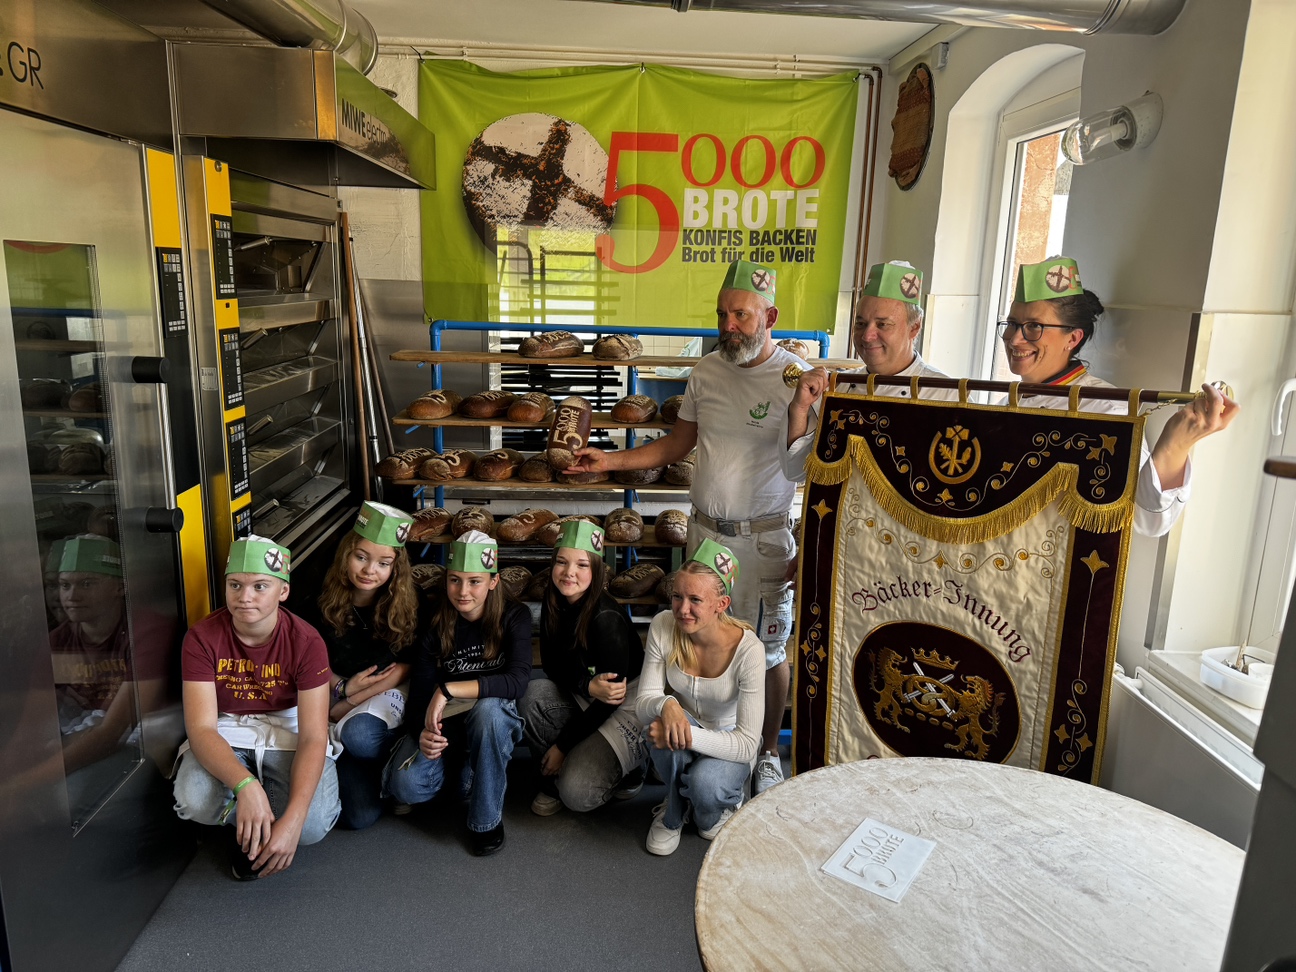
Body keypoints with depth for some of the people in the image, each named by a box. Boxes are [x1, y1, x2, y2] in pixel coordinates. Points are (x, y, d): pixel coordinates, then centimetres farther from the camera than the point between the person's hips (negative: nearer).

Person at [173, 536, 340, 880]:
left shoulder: (306, 642, -18)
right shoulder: (202, 637, -15)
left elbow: (313, 737, -21)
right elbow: (201, 728, -22)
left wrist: (293, 819, -35)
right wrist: (246, 785, -42)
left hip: (288, 730, -1)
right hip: (225, 732, 1)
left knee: (313, 824, -26)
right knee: (195, 802, -32)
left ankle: (255, 833, 12)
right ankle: (247, 825, 5)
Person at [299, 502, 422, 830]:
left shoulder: (409, 603, -7)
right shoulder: (322, 605, -4)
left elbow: (415, 663, -5)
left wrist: (355, 698, -14)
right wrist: (345, 688, -13)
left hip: (392, 691, -1)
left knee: (359, 734, -38)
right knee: (360, 816, -16)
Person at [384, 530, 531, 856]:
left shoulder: (514, 617, -14)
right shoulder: (435, 622, -10)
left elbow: (518, 681, -29)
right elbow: (420, 690, -13)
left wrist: (449, 690, -35)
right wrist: (422, 732, -34)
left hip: (494, 719, -1)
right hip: (444, 722, 1)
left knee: (488, 708, -38)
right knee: (405, 785, -26)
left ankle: (487, 819, -16)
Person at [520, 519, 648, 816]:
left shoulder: (607, 618, -26)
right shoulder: (553, 604, -6)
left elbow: (612, 695, -22)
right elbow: (552, 666, -2)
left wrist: (562, 745, -14)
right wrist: (588, 685, -25)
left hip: (628, 706, -6)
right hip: (585, 701, 6)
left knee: (577, 793, -22)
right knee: (534, 694, -23)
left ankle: (628, 768, 9)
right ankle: (551, 778, -1)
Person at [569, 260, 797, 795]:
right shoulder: (707, 370, 3)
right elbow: (679, 441, 14)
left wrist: (806, 550, -16)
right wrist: (609, 461, 7)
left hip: (763, 537, -4)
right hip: (705, 527, 5)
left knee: (767, 649, 8)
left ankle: (768, 751, 29)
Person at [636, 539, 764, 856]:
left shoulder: (748, 649, -29)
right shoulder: (663, 626, -20)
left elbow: (747, 744, -29)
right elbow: (644, 701, -16)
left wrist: (687, 735, -43)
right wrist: (666, 705, -40)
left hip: (728, 743, -2)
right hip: (684, 736, 3)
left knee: (703, 783, -34)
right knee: (666, 716, -32)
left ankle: (726, 804, 6)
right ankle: (674, 811, -3)